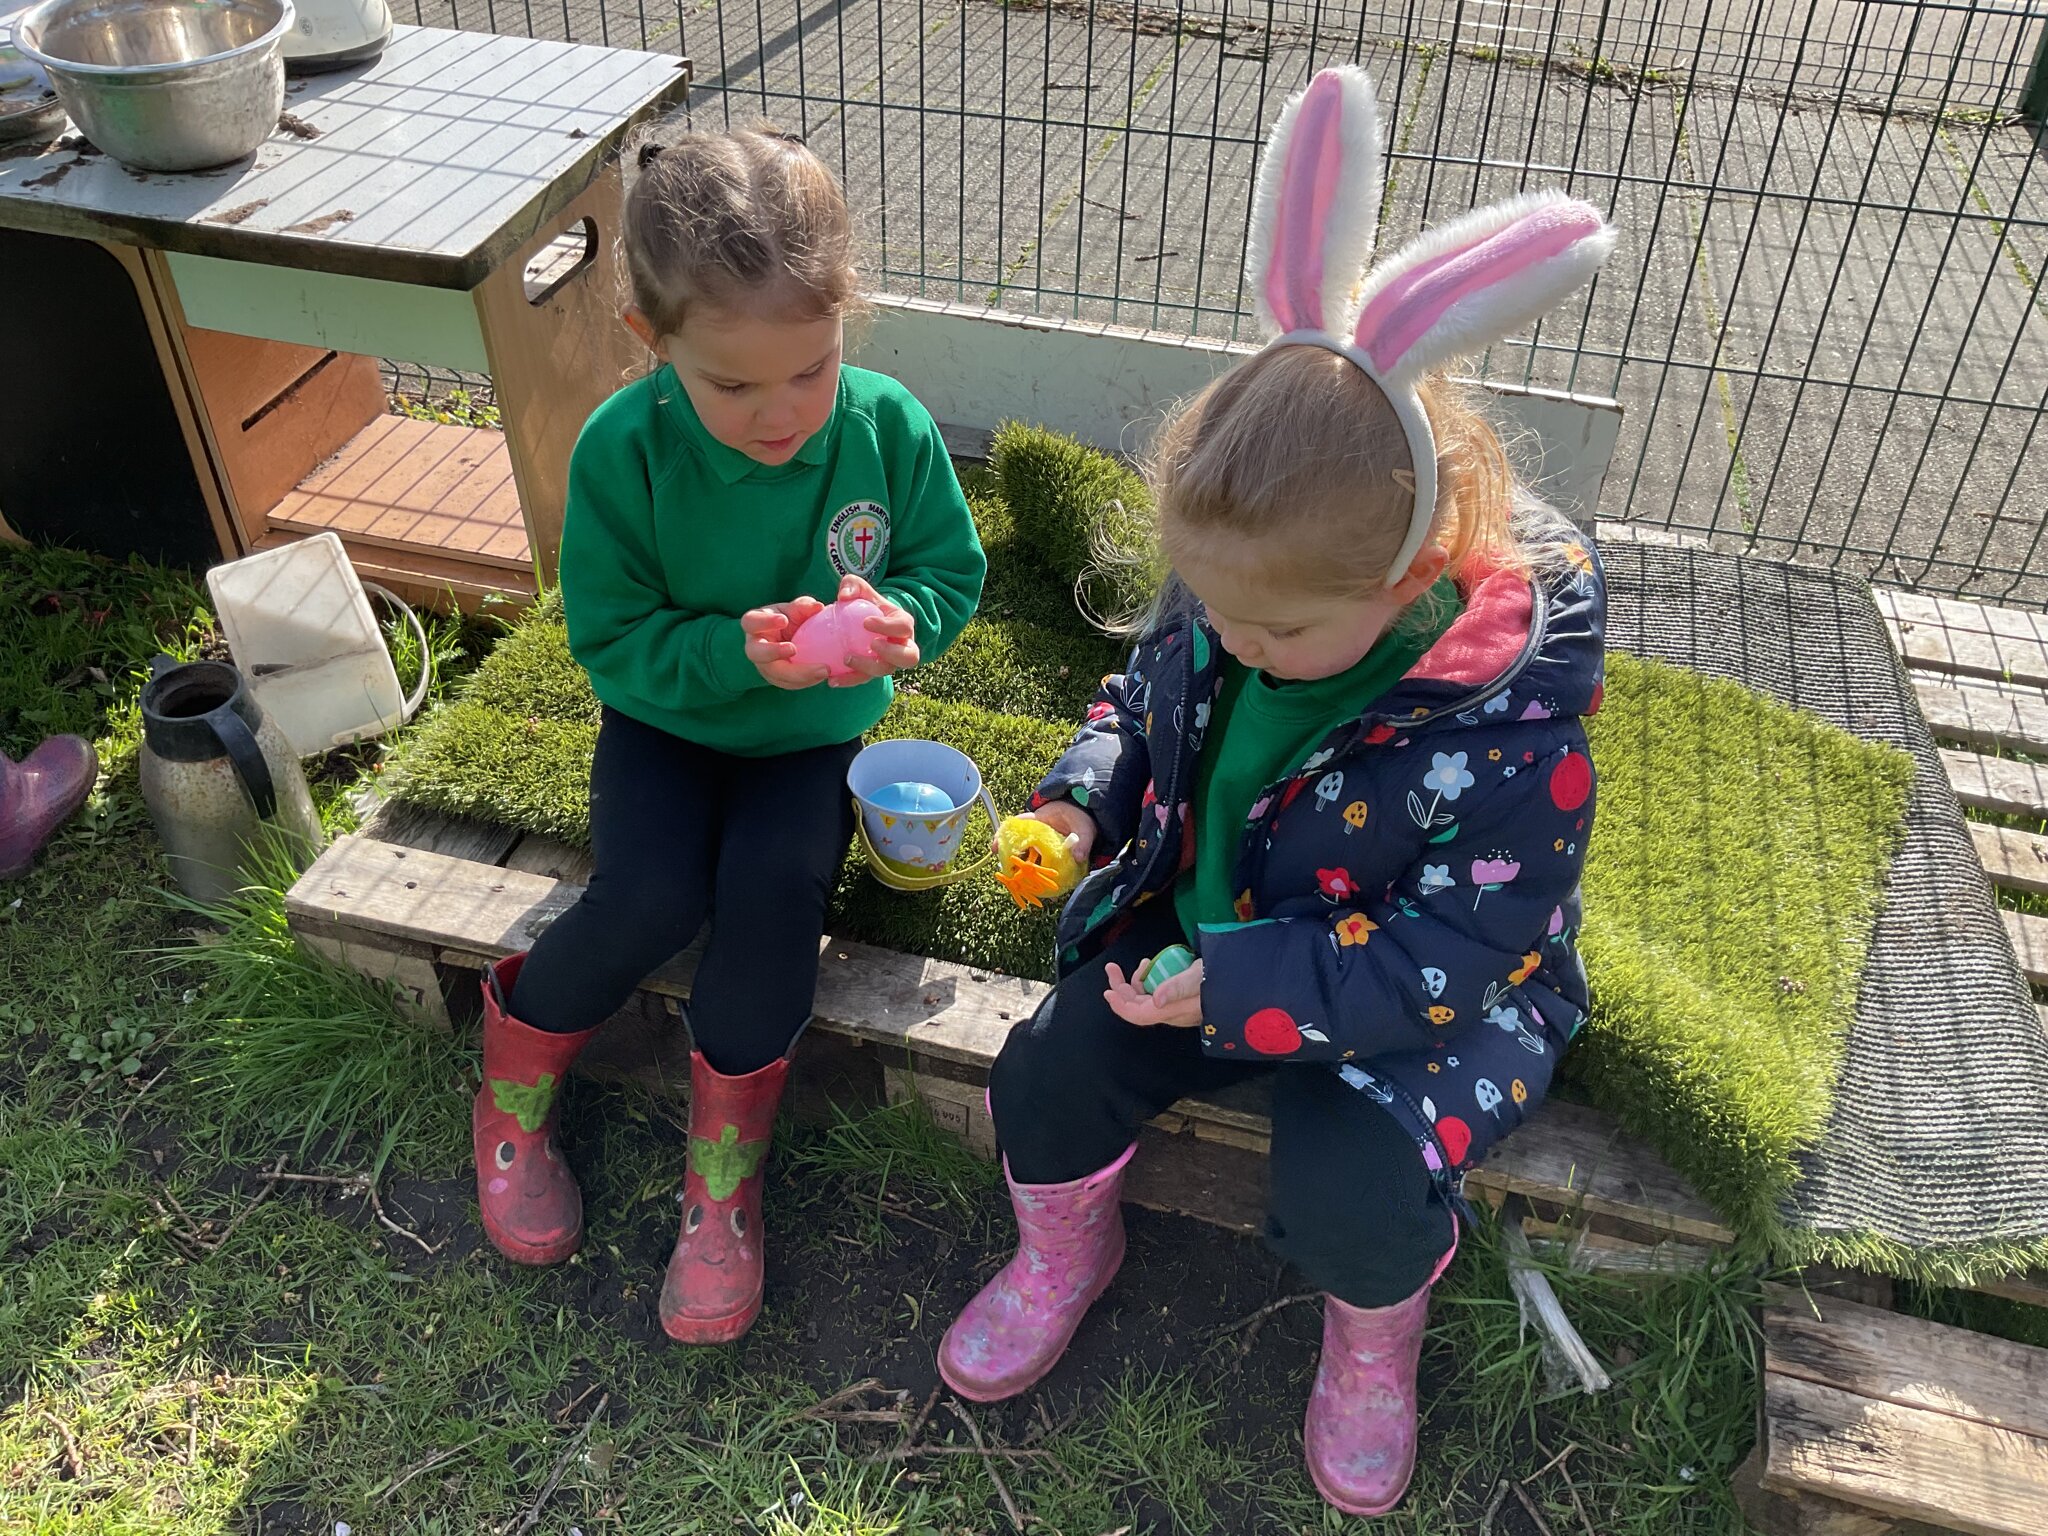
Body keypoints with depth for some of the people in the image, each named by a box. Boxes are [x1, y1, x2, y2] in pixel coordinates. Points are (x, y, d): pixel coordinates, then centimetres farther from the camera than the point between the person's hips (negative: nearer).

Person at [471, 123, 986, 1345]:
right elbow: (612, 638, -13)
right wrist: (734, 651, -33)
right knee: (652, 895, -26)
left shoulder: (891, 429, -16)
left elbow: (954, 572, -3)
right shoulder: (625, 448, -19)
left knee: (774, 887, -27)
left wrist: (899, 618, -28)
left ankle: (726, 1165, -4)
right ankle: (516, 1080, 7)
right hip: (667, 721, 0)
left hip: (816, 735, 1)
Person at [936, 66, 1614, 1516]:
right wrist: (1081, 801, -13)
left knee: (1350, 1190, -25)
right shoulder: (1230, 590, -14)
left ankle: (1373, 1341, 14)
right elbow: (1145, 701, 8)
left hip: (1427, 993, -4)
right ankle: (1067, 1250, 24)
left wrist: (1240, 990, -31)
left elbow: (1457, 949, -25)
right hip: (1203, 926, 5)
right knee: (1047, 1071, -11)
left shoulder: (1516, 701, -30)